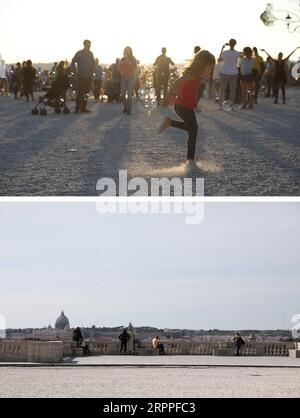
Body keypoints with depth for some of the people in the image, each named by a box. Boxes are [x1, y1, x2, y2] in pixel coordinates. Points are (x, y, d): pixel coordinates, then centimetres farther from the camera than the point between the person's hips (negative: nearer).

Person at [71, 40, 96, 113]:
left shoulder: (91, 54, 12)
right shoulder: (79, 53, -2)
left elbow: (93, 63, 23)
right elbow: (73, 63, -1)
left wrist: (92, 71, 8)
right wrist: (76, 71, -9)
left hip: (89, 76, 5)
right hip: (81, 77, -5)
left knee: (86, 93, 5)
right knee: (80, 93, -8)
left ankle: (83, 108, 11)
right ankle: (77, 108, -5)